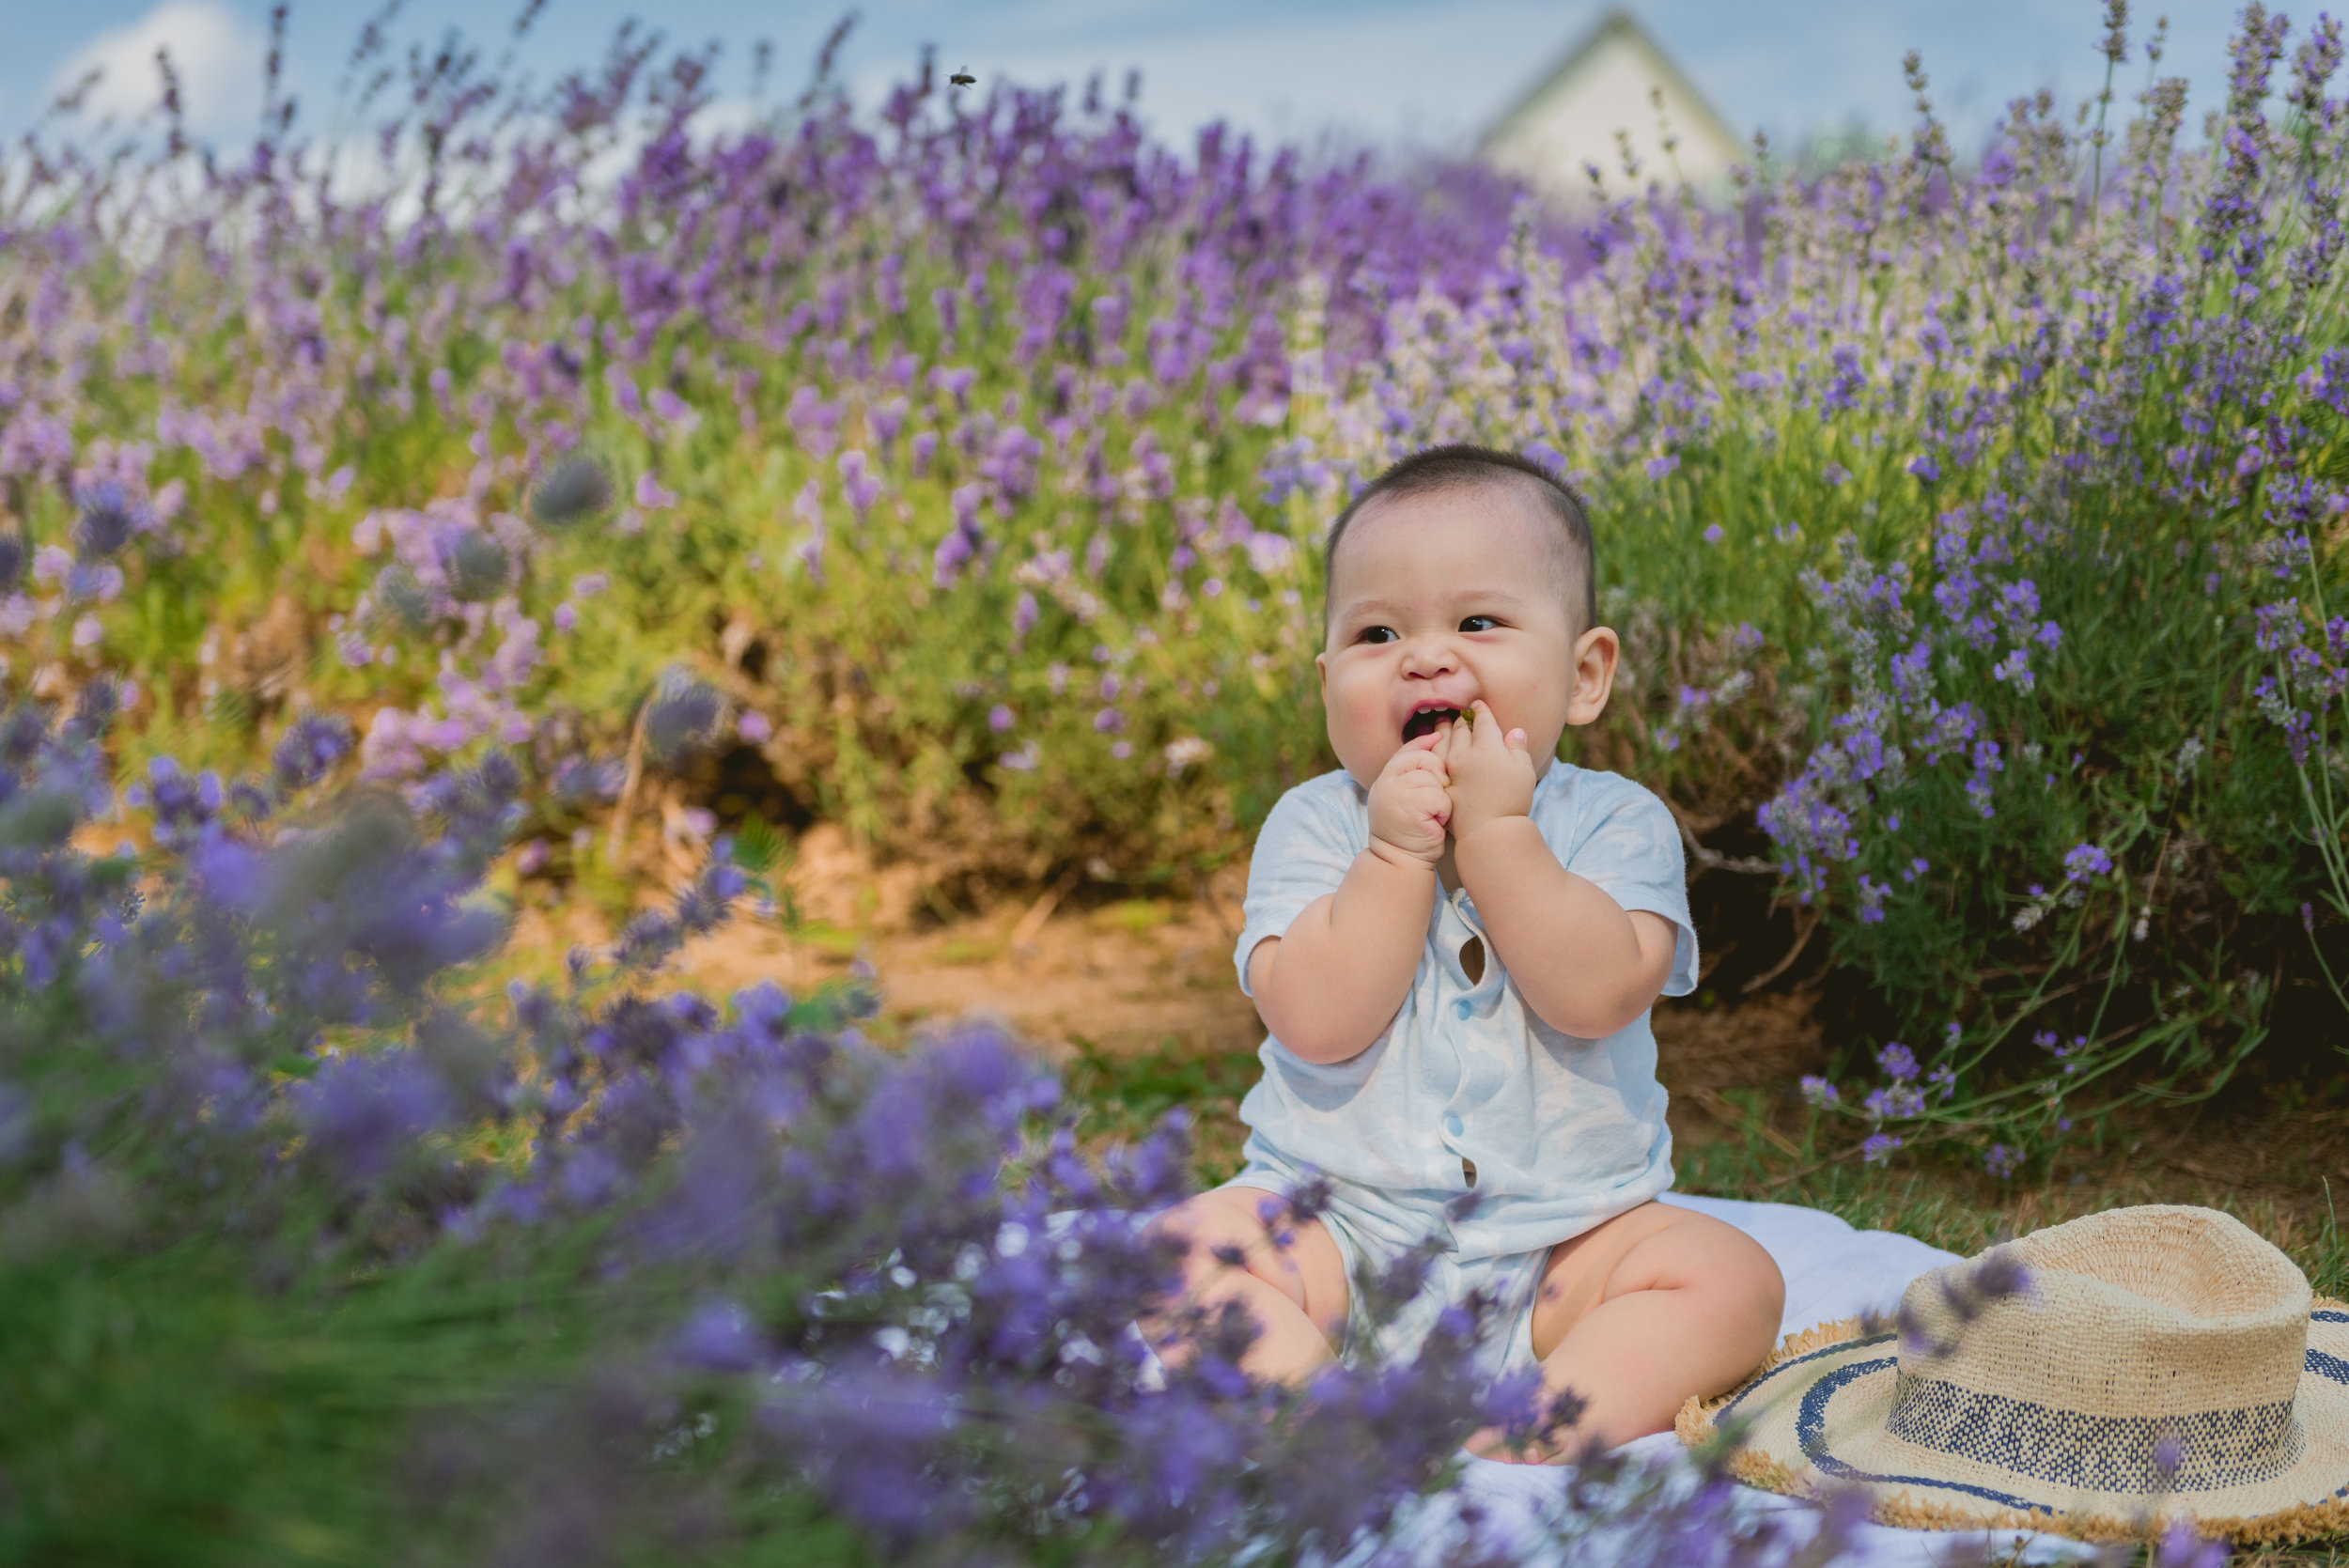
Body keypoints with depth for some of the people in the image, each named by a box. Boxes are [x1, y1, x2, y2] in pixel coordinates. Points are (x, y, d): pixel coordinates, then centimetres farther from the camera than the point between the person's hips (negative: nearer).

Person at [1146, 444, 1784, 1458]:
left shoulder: (1617, 823, -4)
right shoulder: (1312, 825, -3)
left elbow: (1597, 994, -21)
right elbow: (1317, 1024, -16)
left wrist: (1494, 830, -22)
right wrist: (1400, 851, -21)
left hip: (1564, 1249, 0)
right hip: (1338, 1232, 0)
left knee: (1731, 1276, -21)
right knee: (1184, 1247, -23)